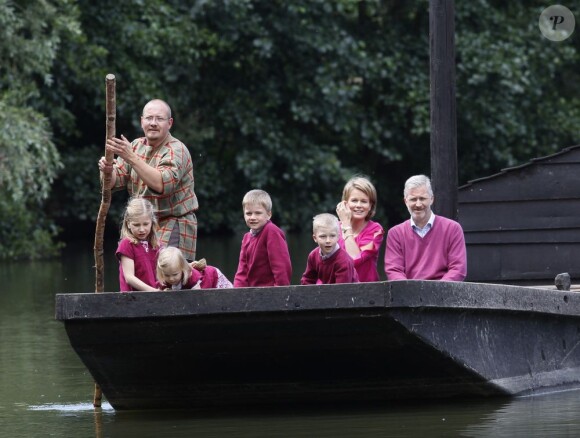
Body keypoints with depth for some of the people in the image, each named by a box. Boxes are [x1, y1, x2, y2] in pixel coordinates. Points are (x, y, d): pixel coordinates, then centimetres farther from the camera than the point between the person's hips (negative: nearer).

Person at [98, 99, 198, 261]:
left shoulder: (176, 150, -12)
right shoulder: (136, 146, 10)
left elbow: (162, 184, -29)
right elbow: (114, 181, 3)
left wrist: (132, 158, -34)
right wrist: (107, 171, -21)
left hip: (173, 227, -7)